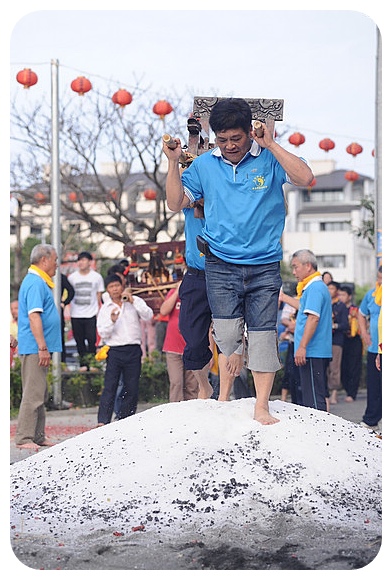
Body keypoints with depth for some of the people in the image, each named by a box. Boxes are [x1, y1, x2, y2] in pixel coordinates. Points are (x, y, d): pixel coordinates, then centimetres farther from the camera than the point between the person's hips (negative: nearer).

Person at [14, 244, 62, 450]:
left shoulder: (38, 282, 18)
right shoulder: (36, 283, -15)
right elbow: (34, 316, -23)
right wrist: (43, 348, -25)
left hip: (38, 349, 11)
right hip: (35, 348, -11)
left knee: (39, 394, 14)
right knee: (33, 394, -10)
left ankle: (38, 436, 20)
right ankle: (24, 438, -8)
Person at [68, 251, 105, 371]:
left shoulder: (97, 277, 3)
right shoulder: (72, 277, 6)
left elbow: (99, 296, 8)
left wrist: (99, 311, 3)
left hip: (91, 314, -2)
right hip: (76, 315, 2)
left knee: (92, 340, -7)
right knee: (79, 341, 4)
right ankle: (83, 364, 10)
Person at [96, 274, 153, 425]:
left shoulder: (135, 302, 7)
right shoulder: (105, 308, 8)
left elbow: (148, 316, -8)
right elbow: (103, 333, 2)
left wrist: (132, 301, -13)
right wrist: (112, 321, -16)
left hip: (133, 350, 1)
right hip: (114, 351, -1)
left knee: (132, 388, 4)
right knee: (110, 387, -8)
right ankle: (103, 421, -11)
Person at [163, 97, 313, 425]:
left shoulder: (269, 159, 1)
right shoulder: (204, 165, 9)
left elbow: (305, 178, -14)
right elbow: (176, 203, 12)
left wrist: (271, 144, -15)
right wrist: (173, 163, 1)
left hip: (265, 266, -1)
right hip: (221, 265, 1)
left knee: (263, 333, -2)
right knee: (227, 335, -10)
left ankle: (262, 407, 3)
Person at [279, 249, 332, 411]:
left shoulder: (315, 287, -14)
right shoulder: (313, 287, 18)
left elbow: (313, 318, -24)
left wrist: (302, 347, -27)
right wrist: (284, 297, 44)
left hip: (312, 353, -11)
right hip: (317, 353, 11)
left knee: (314, 400, -10)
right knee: (311, 397, 14)